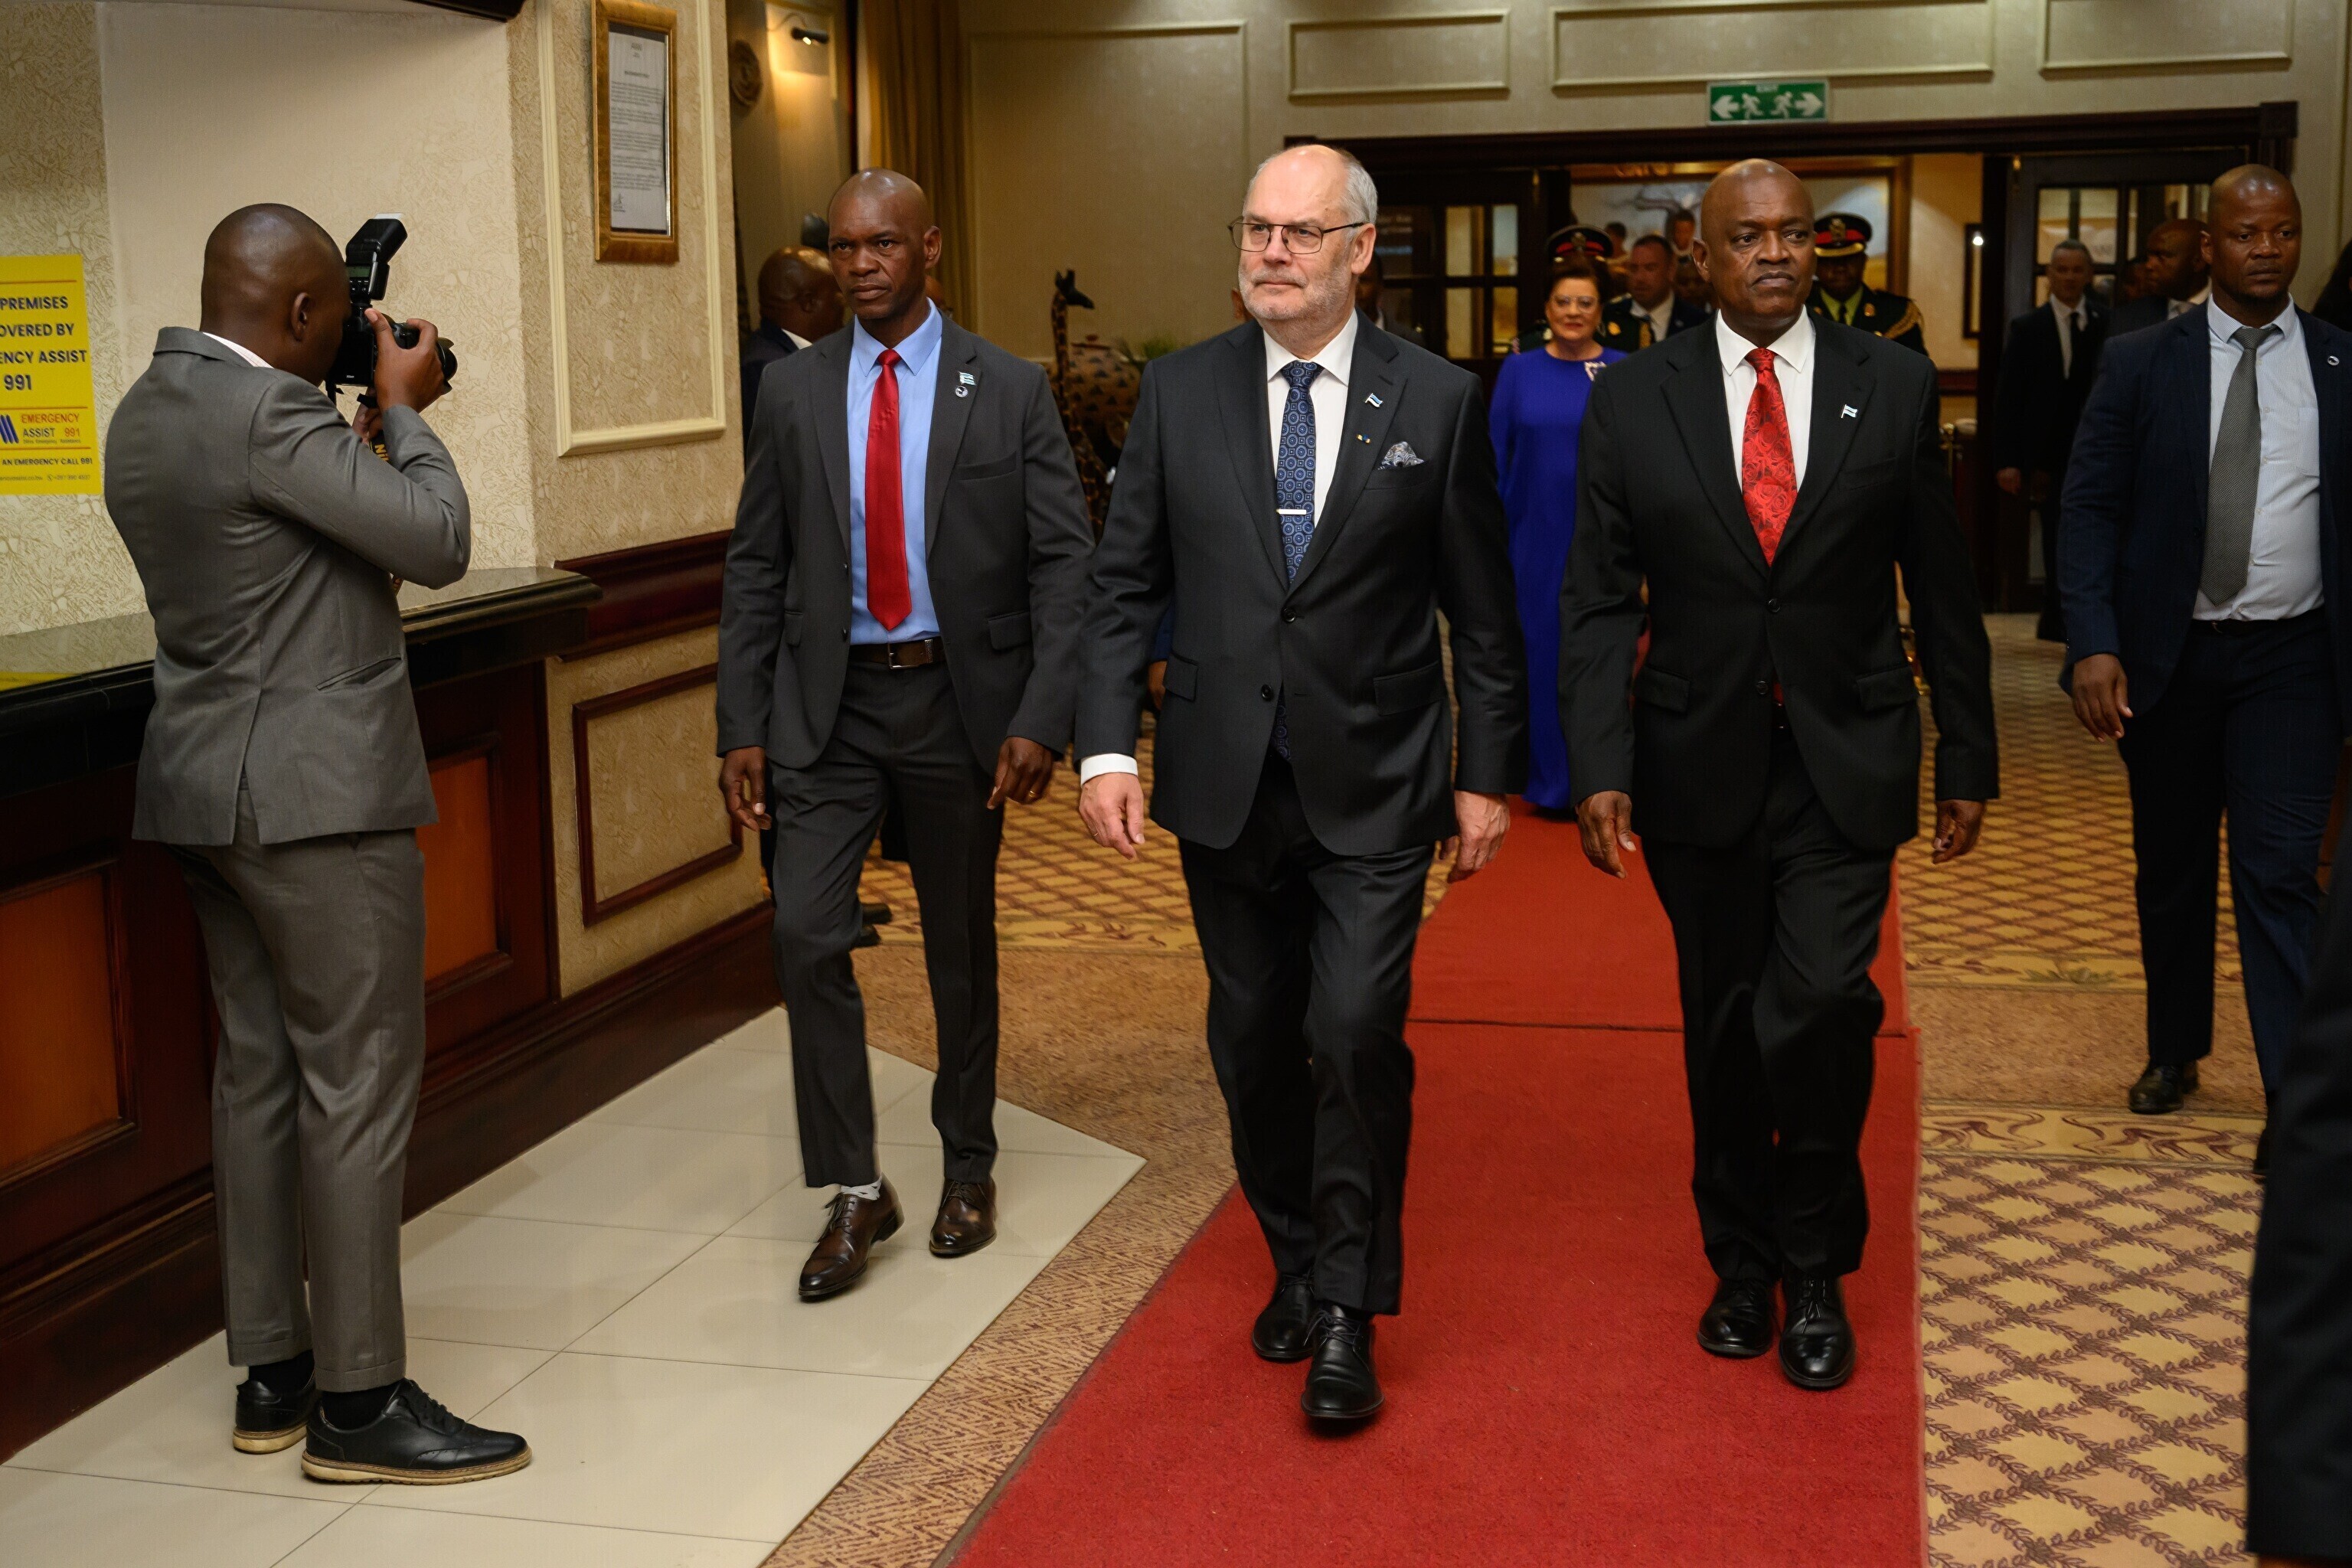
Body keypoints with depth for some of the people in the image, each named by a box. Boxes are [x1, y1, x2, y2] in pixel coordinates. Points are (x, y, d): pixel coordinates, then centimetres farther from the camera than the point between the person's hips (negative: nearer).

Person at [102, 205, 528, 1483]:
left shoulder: (146, 411, 12)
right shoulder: (268, 413, -18)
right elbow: (437, 541, -16)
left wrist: (377, 418, 14)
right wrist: (402, 407, -2)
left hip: (208, 788, 10)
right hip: (315, 791, -10)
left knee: (258, 1070, 13)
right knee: (358, 1081, -4)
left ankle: (270, 1375, 22)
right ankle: (358, 1401, 3)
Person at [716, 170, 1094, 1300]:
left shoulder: (1009, 392, -2)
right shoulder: (794, 392, 4)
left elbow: (1066, 562, -5)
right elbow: (756, 567, 6)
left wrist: (1041, 719, -14)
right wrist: (742, 727, -2)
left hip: (958, 701, -1)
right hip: (828, 706, 1)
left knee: (961, 948, 11)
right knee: (806, 934, -10)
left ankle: (967, 1169, 31)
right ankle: (854, 1192, 5)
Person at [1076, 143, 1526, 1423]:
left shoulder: (1437, 402, -2)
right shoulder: (1179, 393, 3)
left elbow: (1480, 611, 2)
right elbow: (1124, 586, 3)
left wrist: (1487, 773, 1)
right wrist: (1106, 746, -7)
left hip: (1371, 788, -2)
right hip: (1224, 784, 3)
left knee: (1357, 1033, -11)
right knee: (1255, 1043, 12)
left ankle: (1349, 1316, 4)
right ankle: (1296, 1266, 32)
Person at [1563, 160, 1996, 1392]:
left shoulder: (1894, 387, 1)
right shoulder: (1632, 401, 0)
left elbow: (1942, 587, 5)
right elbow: (1599, 601, -1)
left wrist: (1967, 759, 6)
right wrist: (1599, 769, -10)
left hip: (1846, 763, -1)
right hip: (1699, 767, 1)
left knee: (1817, 1004, -14)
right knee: (1723, 1026, 11)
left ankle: (1816, 1267, 9)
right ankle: (1742, 1260, 31)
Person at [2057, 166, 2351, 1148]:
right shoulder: (2140, 363, -1)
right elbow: (2089, 508, -4)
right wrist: (2093, 642, -16)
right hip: (2169, 655, 1)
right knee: (2171, 866, 14)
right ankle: (2175, 1053, 33)